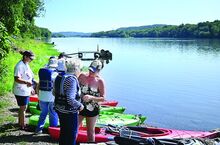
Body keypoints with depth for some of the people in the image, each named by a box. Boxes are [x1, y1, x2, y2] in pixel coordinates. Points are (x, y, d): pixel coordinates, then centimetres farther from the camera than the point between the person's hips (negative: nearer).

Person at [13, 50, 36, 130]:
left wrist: (31, 88, 23)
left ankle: (20, 123, 33)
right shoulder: (20, 66, -19)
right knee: (23, 108, 0)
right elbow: (17, 79, -27)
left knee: (22, 108, 19)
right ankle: (22, 125, 11)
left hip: (26, 91, 9)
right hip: (21, 91, -9)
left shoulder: (26, 65, 11)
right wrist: (26, 82, -41)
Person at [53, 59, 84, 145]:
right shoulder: (72, 79, -23)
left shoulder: (59, 76, 1)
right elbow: (71, 99, -30)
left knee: (63, 131, 24)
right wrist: (80, 106, -14)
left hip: (59, 109, 8)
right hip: (69, 112, -8)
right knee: (72, 133, 10)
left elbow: (54, 92, 11)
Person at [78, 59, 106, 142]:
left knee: (90, 132, 12)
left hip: (92, 110, -2)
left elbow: (103, 98, -11)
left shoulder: (100, 81, -12)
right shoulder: (82, 76, -5)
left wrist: (91, 97, -25)